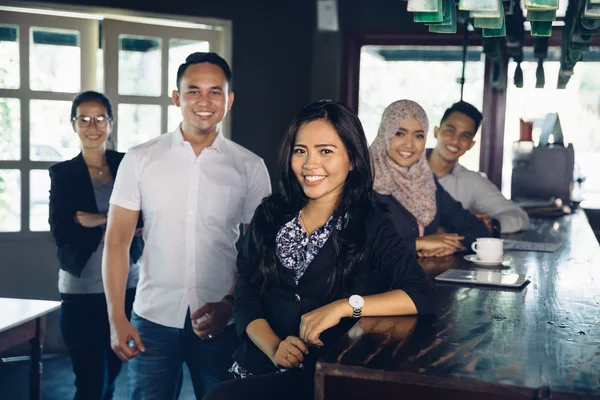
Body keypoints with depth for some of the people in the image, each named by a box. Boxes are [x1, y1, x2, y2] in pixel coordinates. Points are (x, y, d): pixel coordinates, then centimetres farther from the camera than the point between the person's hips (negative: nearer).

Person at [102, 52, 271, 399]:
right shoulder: (140, 160, -1)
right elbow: (117, 242, 1)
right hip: (153, 319, 0)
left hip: (221, 324, 0)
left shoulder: (250, 167, -1)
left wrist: (230, 303, -10)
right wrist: (117, 319, -4)